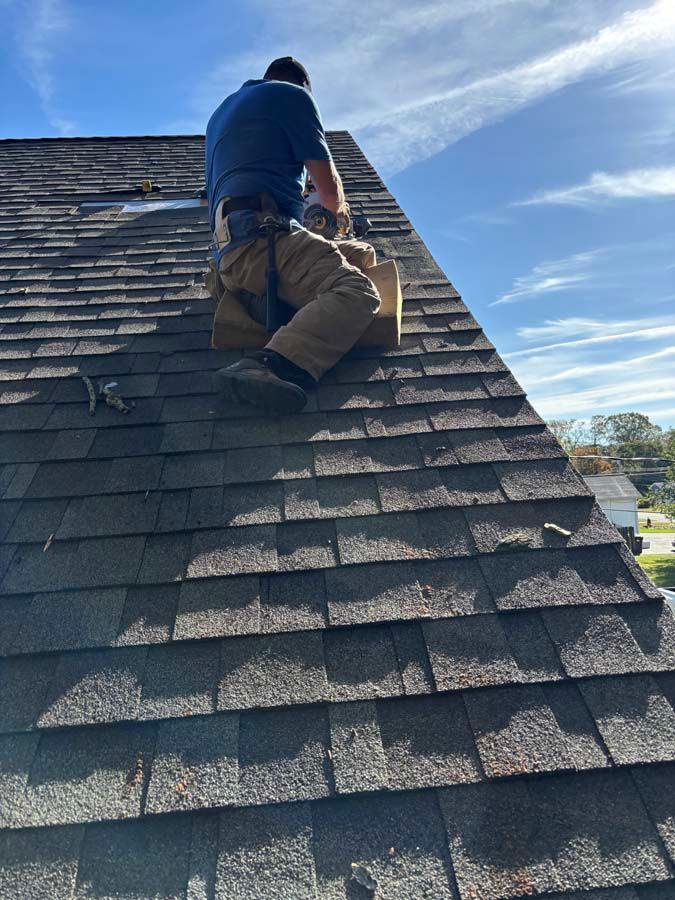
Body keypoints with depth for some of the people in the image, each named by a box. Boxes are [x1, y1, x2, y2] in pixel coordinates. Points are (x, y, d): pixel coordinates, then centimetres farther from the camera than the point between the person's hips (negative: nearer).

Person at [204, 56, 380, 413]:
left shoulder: (222, 110, 36)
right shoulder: (294, 95, 12)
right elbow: (328, 186, 9)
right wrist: (339, 208, 32)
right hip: (262, 234, -8)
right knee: (358, 292, -25)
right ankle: (263, 367, -46)